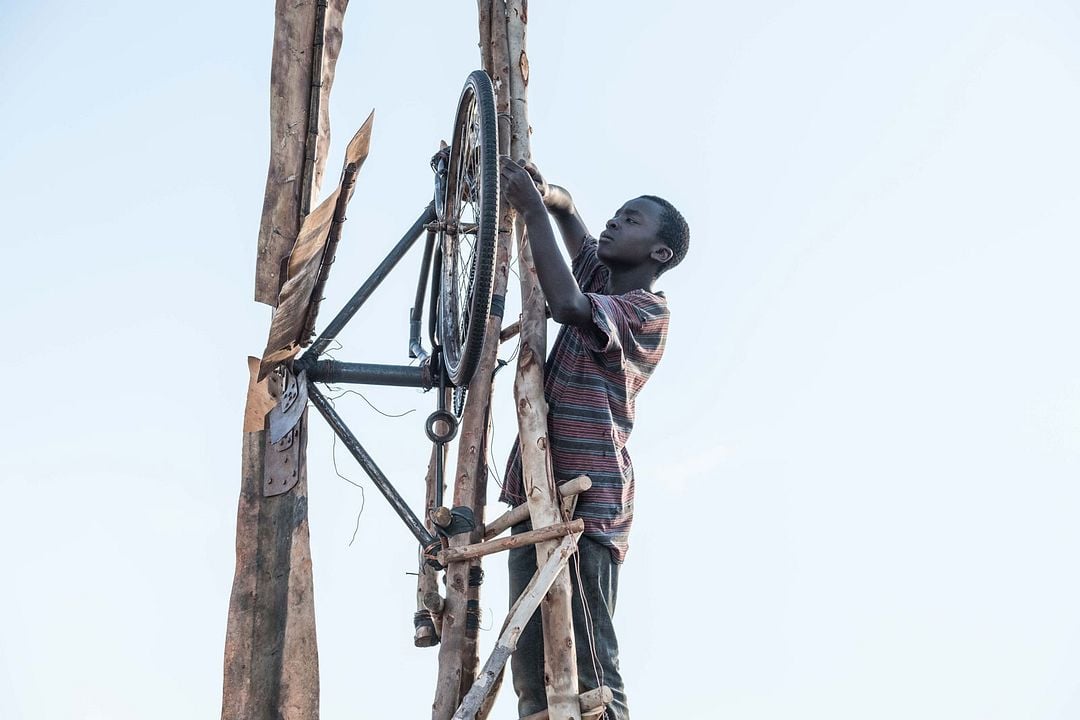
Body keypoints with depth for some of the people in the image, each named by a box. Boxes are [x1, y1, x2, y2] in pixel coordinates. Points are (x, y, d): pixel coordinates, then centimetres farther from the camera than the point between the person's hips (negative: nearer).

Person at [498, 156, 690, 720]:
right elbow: (566, 213, 35)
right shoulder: (603, 282, 19)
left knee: (588, 673, -15)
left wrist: (532, 209, -17)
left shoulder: (646, 310, -5)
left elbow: (567, 303, -25)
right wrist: (549, 196, 11)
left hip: (585, 503, -9)